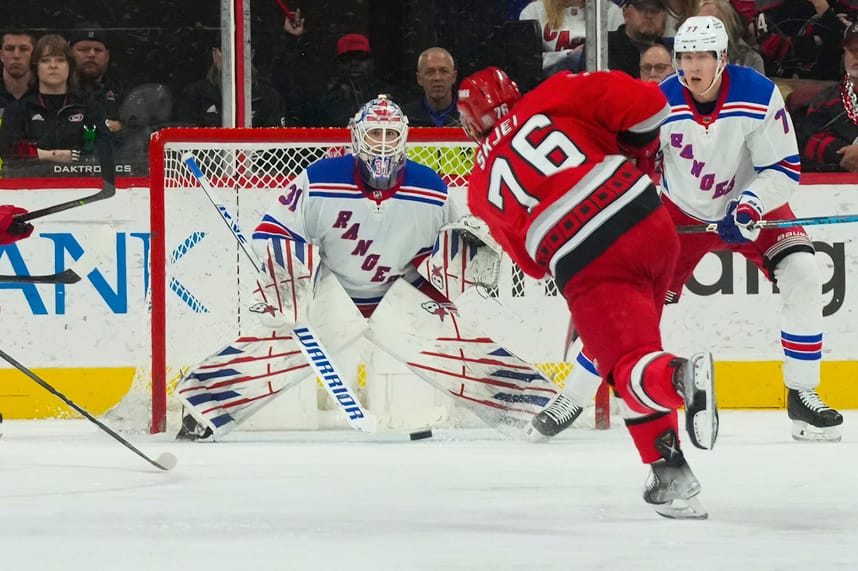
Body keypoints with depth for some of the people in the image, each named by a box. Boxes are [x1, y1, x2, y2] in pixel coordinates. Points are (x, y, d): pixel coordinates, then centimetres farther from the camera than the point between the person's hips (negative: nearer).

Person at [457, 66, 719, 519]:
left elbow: (533, 261, 27)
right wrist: (637, 153, 20)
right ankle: (669, 474, 15)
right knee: (636, 351, 23)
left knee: (630, 366, -4)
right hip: (650, 225, 3)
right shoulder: (552, 97, 13)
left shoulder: (481, 188, 20)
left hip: (587, 267, -3)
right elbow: (645, 105, 3)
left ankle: (681, 378, -40)